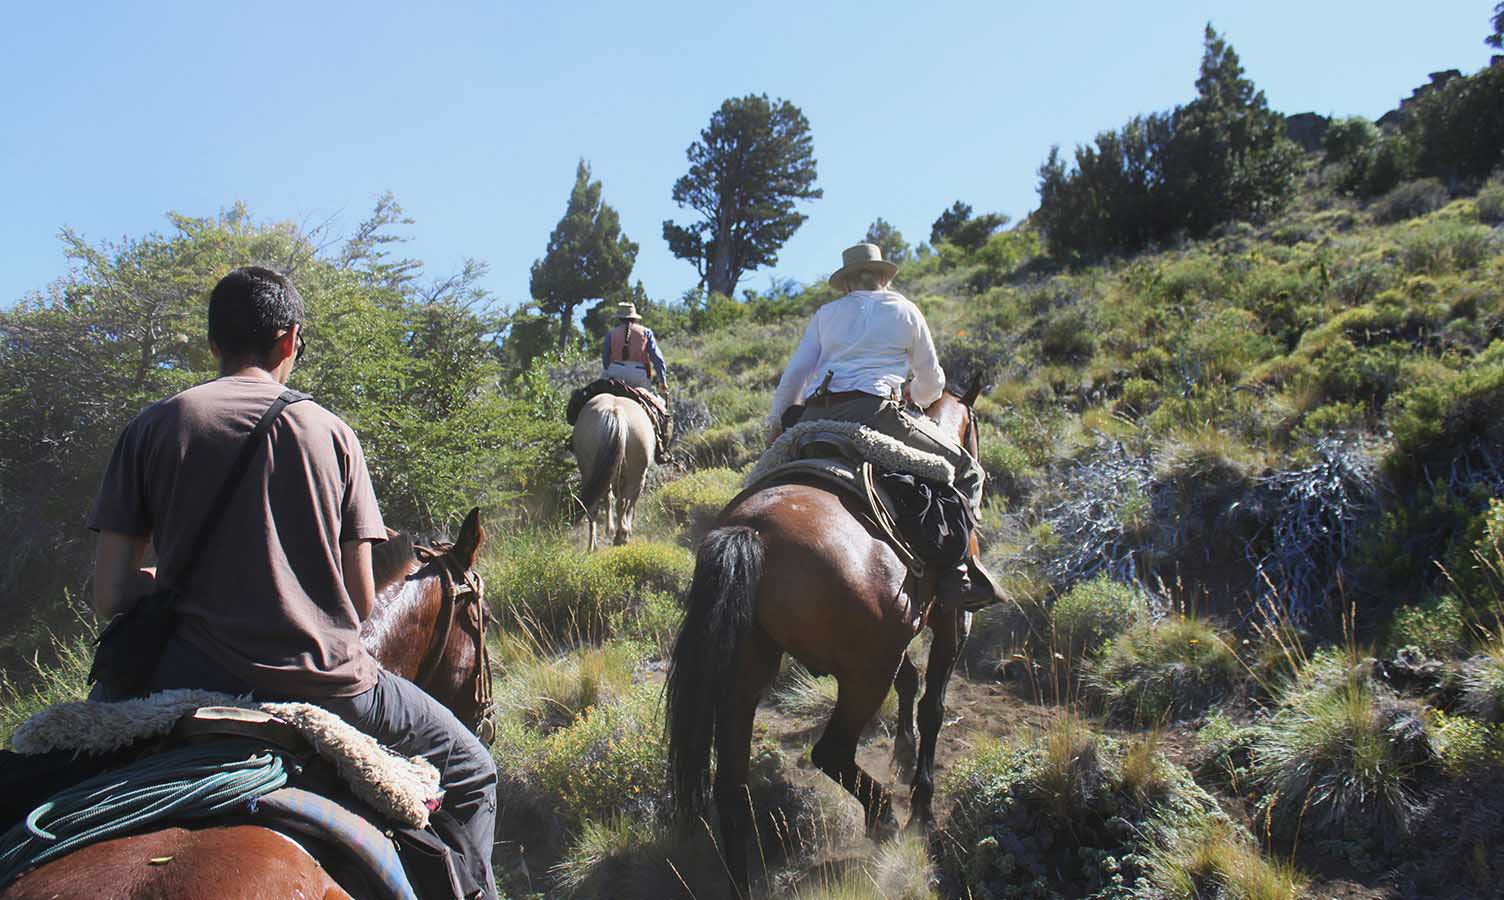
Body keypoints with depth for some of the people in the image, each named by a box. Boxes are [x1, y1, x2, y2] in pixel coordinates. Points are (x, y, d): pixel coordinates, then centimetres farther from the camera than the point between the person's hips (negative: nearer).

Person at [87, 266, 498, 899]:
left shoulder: (151, 427, 2)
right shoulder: (329, 431, 1)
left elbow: (109, 599, 0)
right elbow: (363, 602, 0)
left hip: (195, 680, 2)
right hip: (326, 682, -1)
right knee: (468, 770, 22)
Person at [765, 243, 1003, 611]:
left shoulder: (827, 313, 23)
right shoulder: (905, 310, 17)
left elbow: (794, 373, 19)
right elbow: (932, 382, 24)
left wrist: (776, 423, 30)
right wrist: (915, 398, 46)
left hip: (813, 421, 4)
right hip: (875, 412, -4)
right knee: (964, 470, 8)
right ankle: (956, 573, -7)